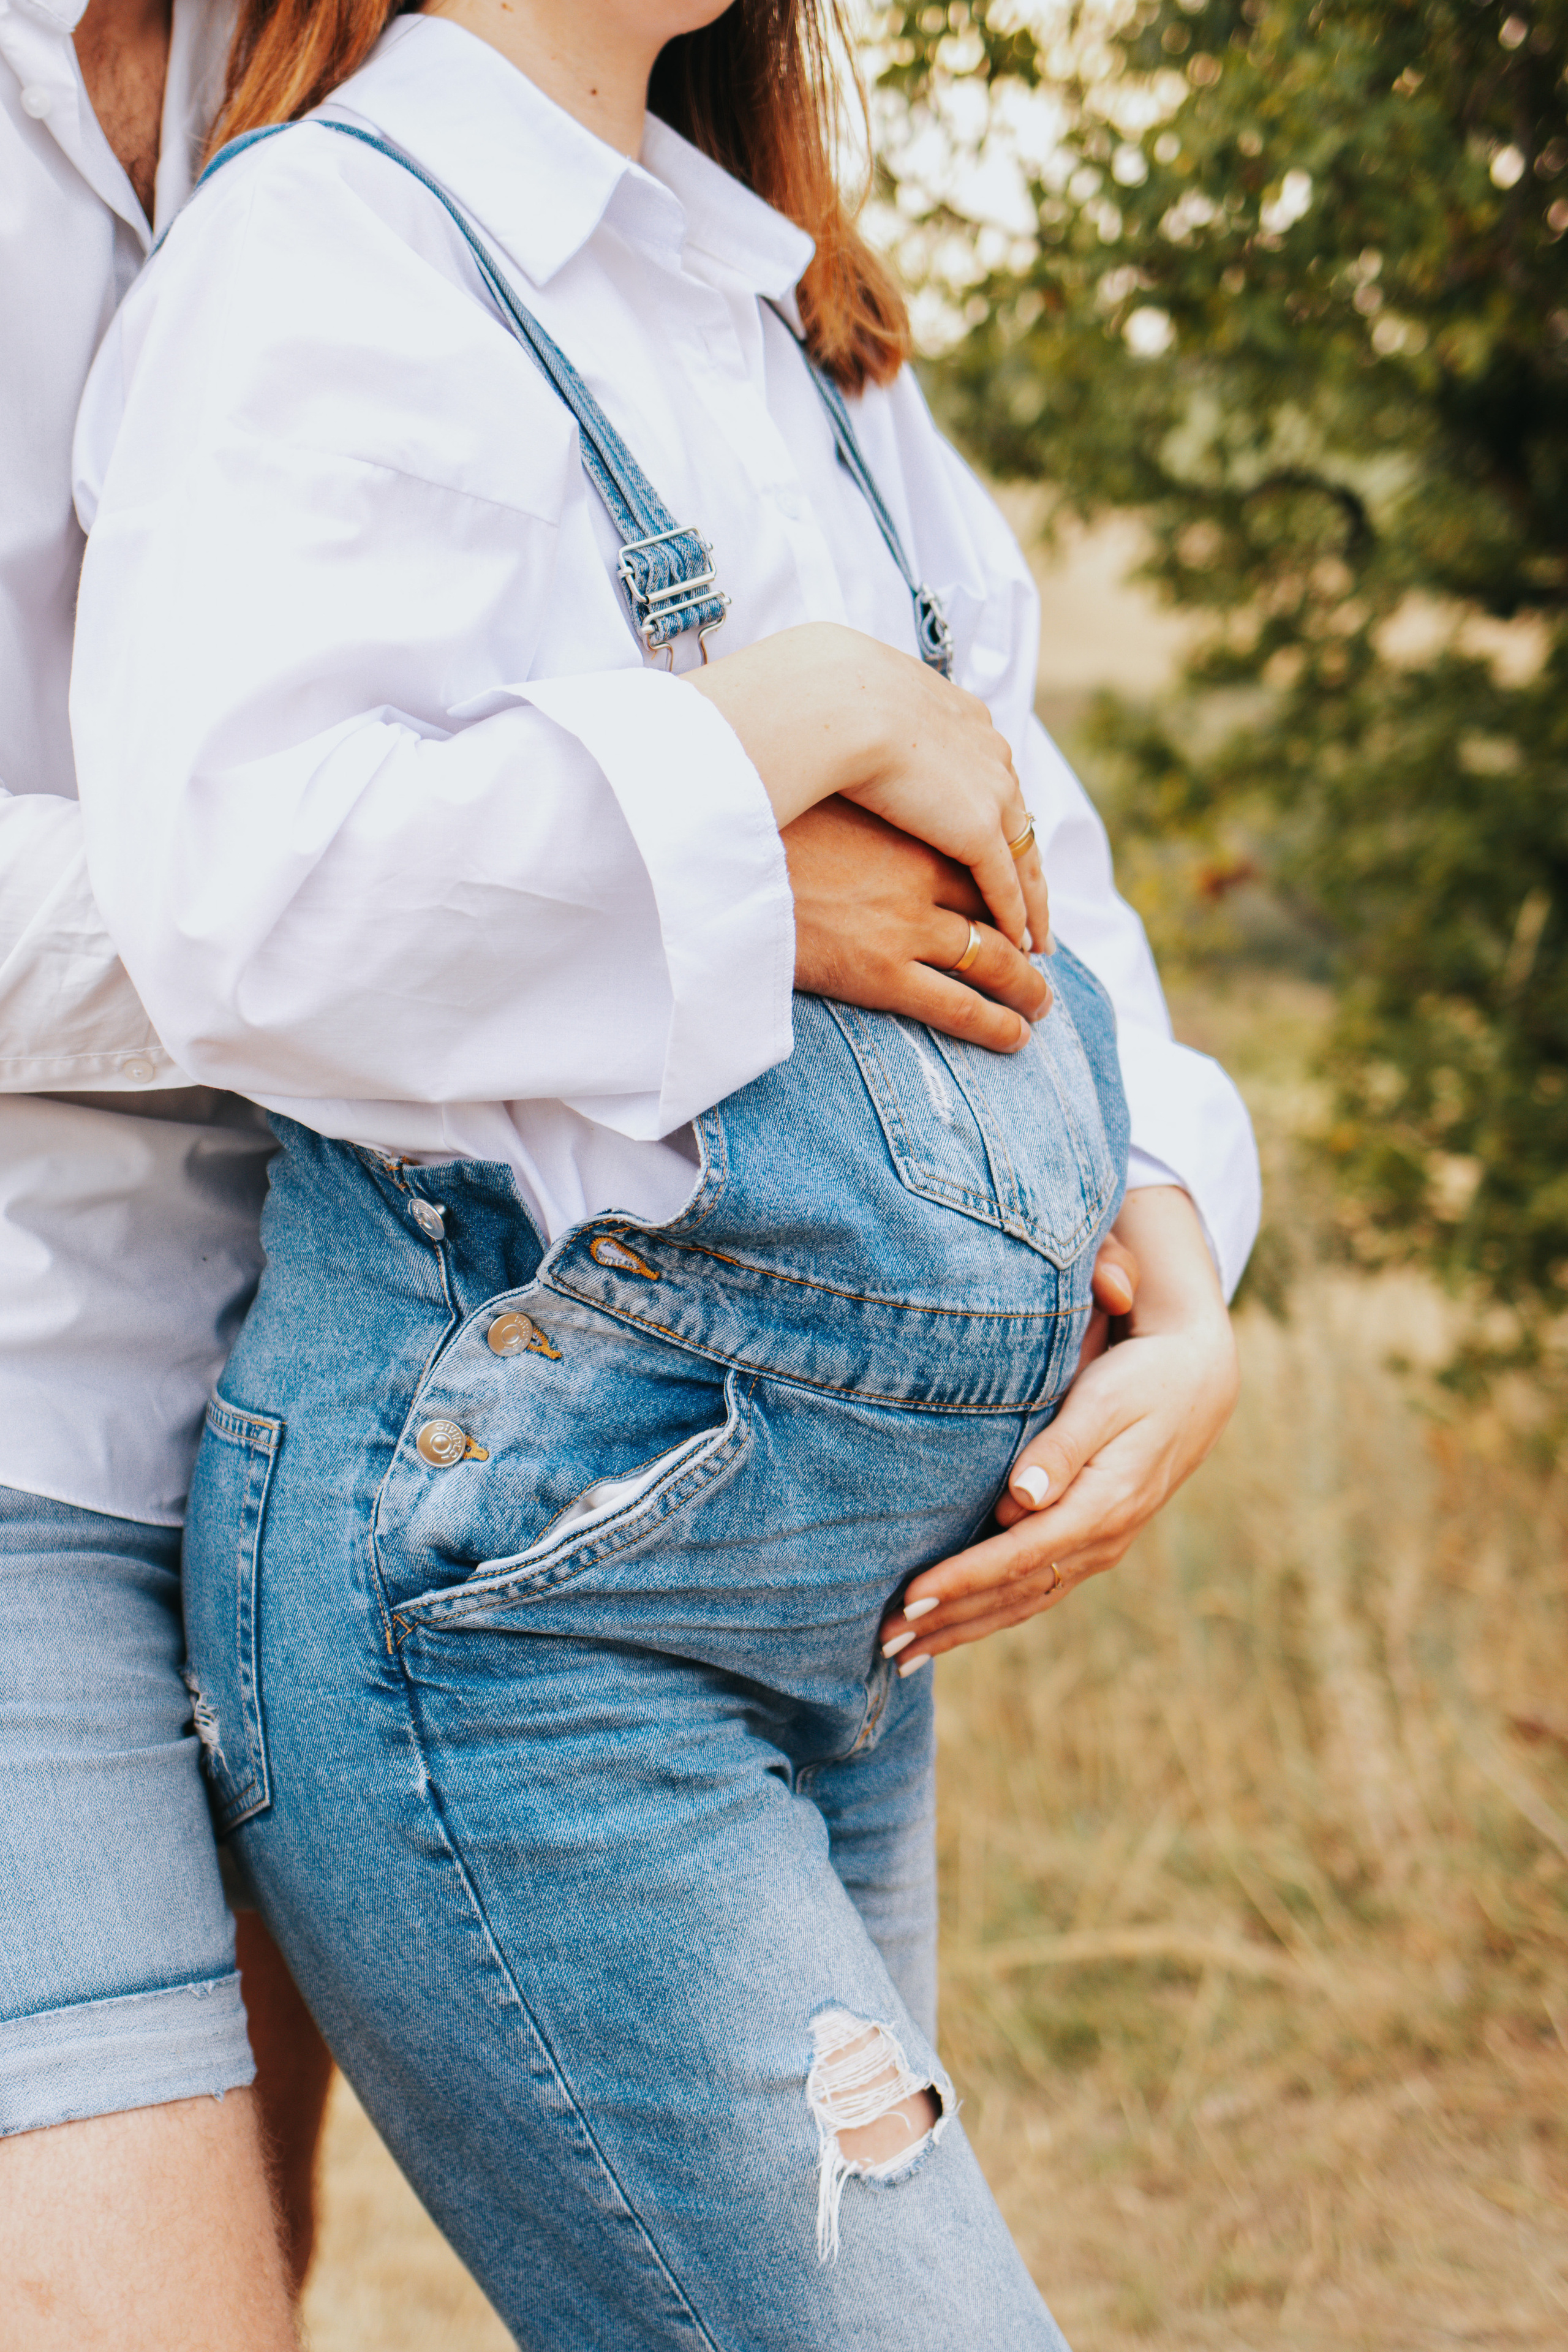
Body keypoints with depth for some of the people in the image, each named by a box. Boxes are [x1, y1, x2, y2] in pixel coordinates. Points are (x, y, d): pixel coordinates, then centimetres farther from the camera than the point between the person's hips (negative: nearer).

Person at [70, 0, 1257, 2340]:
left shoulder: (777, 304, 18)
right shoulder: (333, 248, -8)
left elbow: (1029, 851, 17)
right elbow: (248, 895, -27)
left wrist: (1183, 1278, 0)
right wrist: (804, 715, -15)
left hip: (853, 1604, 9)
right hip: (509, 1591, -8)